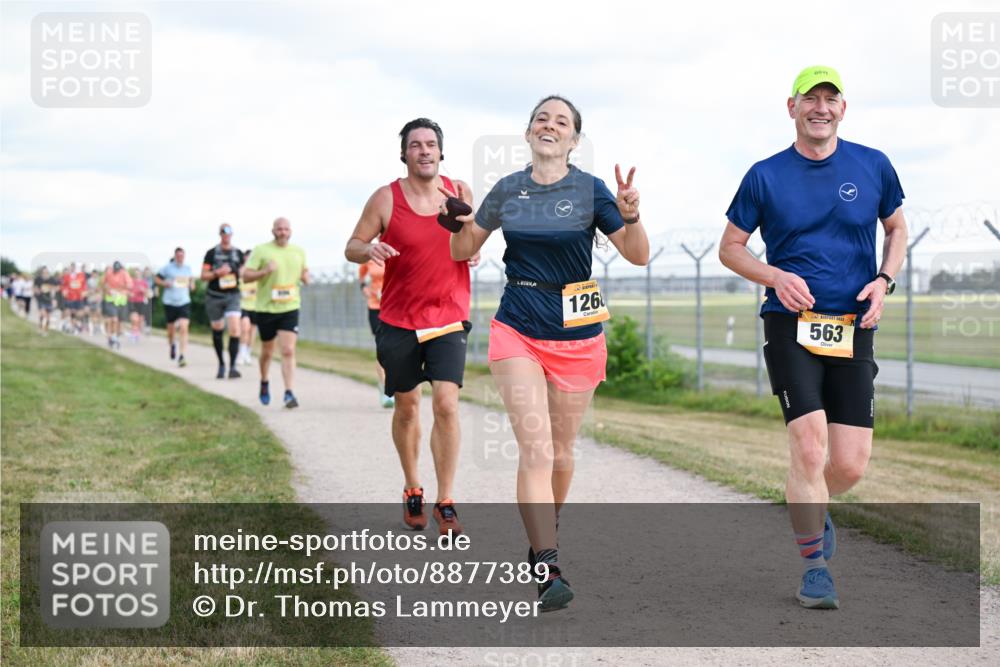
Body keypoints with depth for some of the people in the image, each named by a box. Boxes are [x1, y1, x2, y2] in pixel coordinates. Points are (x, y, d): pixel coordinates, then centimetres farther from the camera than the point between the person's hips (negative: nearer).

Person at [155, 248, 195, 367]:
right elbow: (156, 278, 8)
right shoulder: (168, 267, -1)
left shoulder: (188, 268, 8)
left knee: (183, 328, -16)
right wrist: (164, 283, -10)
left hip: (184, 302, 1)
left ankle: (182, 357, -19)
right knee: (171, 329, 11)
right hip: (170, 302, -1)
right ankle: (172, 345, 45)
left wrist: (191, 284, 4)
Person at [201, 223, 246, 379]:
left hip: (233, 296, 0)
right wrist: (217, 273, -15)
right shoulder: (212, 253, 2)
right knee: (217, 331, 10)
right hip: (214, 296, 0)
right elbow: (203, 275, 0)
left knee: (235, 329, -17)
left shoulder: (238, 253, 8)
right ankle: (221, 365, 27)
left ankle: (232, 366, -16)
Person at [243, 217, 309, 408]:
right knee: (267, 351, 14)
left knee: (288, 351, -12)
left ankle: (289, 393, -15)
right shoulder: (261, 250, -3)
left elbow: (304, 272, 23)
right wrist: (265, 271, -23)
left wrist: (306, 277, -1)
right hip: (265, 308, -1)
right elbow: (246, 276, -7)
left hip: (290, 308, 1)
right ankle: (264, 383, 40)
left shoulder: (299, 252, 9)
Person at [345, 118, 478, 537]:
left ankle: (446, 505, -8)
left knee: (446, 405, -14)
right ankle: (412, 491, 31)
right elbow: (352, 247, 0)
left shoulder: (459, 192, 2)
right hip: (398, 320, 0)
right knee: (407, 408, 11)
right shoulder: (386, 199, -5)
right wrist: (368, 251, -23)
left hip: (449, 318, 0)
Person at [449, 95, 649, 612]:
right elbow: (464, 251, 14)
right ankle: (548, 569, -16)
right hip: (516, 330, 0)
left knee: (560, 450, 12)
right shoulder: (507, 191, 4)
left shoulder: (590, 191, -4)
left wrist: (630, 216, -28)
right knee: (535, 449, -13)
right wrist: (460, 225, -8)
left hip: (576, 333, 0)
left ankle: (544, 534, 39)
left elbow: (638, 255, -9)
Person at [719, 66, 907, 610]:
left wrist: (883, 280, 1)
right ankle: (814, 567, 3)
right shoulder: (765, 176, 1)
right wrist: (777, 277, -10)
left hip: (853, 330, 2)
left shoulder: (873, 166, 6)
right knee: (809, 448, -15)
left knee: (850, 466, -1)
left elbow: (896, 227, 20)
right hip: (791, 326, -2)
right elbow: (730, 248, 8)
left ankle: (810, 509, 34)